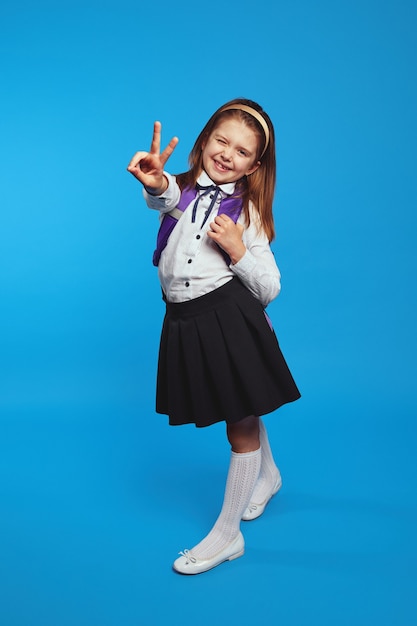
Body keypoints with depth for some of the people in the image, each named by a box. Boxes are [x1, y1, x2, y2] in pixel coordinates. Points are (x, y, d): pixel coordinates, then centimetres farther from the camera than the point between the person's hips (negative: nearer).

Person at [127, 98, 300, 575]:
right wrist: (155, 181, -48)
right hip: (183, 319, 3)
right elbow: (162, 197, -25)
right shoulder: (182, 188, 4)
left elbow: (269, 289, -1)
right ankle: (268, 475, 51)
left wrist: (239, 252, -17)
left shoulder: (247, 212, 0)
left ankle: (227, 533, 21)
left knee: (241, 424, 4)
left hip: (230, 315, -3)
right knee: (244, 413, 22)